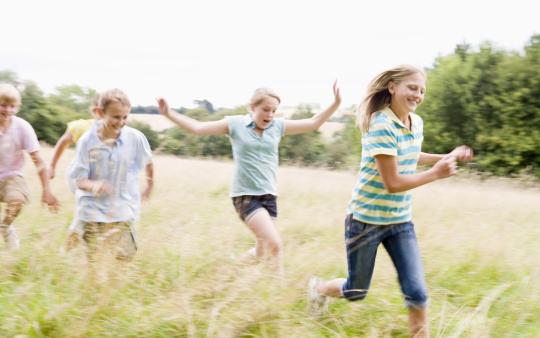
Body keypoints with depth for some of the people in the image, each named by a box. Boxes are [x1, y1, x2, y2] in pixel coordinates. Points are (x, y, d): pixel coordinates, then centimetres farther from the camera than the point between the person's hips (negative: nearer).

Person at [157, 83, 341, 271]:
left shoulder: (278, 126, 5)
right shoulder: (235, 124, -4)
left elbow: (313, 123, 8)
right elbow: (197, 128, -2)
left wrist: (336, 104, -3)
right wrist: (169, 114, -11)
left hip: (269, 196, 5)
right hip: (245, 196, -5)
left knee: (261, 252, 11)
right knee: (275, 243, -20)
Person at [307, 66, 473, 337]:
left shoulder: (416, 123, 1)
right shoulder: (381, 126, -23)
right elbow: (393, 184, -24)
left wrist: (447, 157, 12)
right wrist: (435, 174, -20)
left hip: (400, 222, 6)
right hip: (366, 219, -6)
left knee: (417, 292, -6)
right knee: (356, 292, 12)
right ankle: (318, 287, 44)